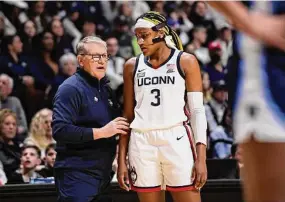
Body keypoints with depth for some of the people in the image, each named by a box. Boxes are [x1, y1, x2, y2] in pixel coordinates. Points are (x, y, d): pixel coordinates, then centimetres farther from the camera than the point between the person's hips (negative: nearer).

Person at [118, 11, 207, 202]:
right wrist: (122, 160, 6)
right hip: (142, 144, 3)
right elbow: (128, 115, 13)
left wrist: (201, 157, -9)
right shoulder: (132, 66, 10)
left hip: (176, 140, -3)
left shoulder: (185, 61, 2)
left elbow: (198, 111, -1)